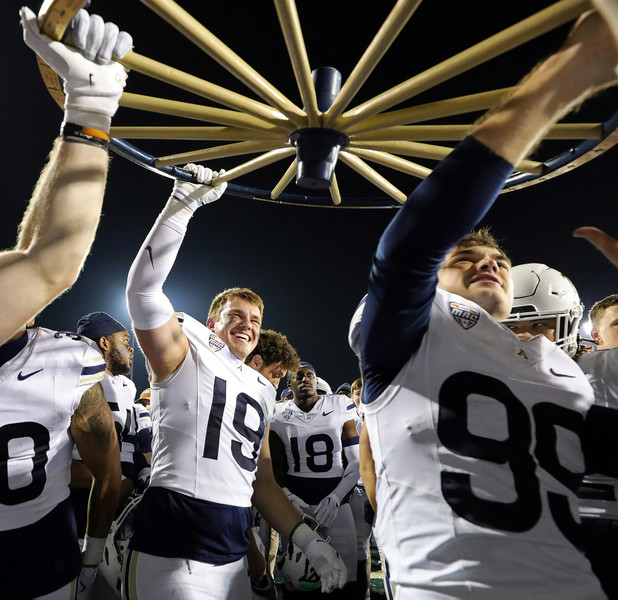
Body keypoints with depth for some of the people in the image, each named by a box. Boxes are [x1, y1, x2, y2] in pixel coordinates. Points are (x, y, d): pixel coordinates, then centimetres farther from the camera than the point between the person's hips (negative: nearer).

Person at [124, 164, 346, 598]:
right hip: (171, 555, -6)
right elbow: (143, 289, -20)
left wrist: (309, 541, 10)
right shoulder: (186, 355, -2)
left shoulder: (262, 390, 15)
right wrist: (183, 204, -25)